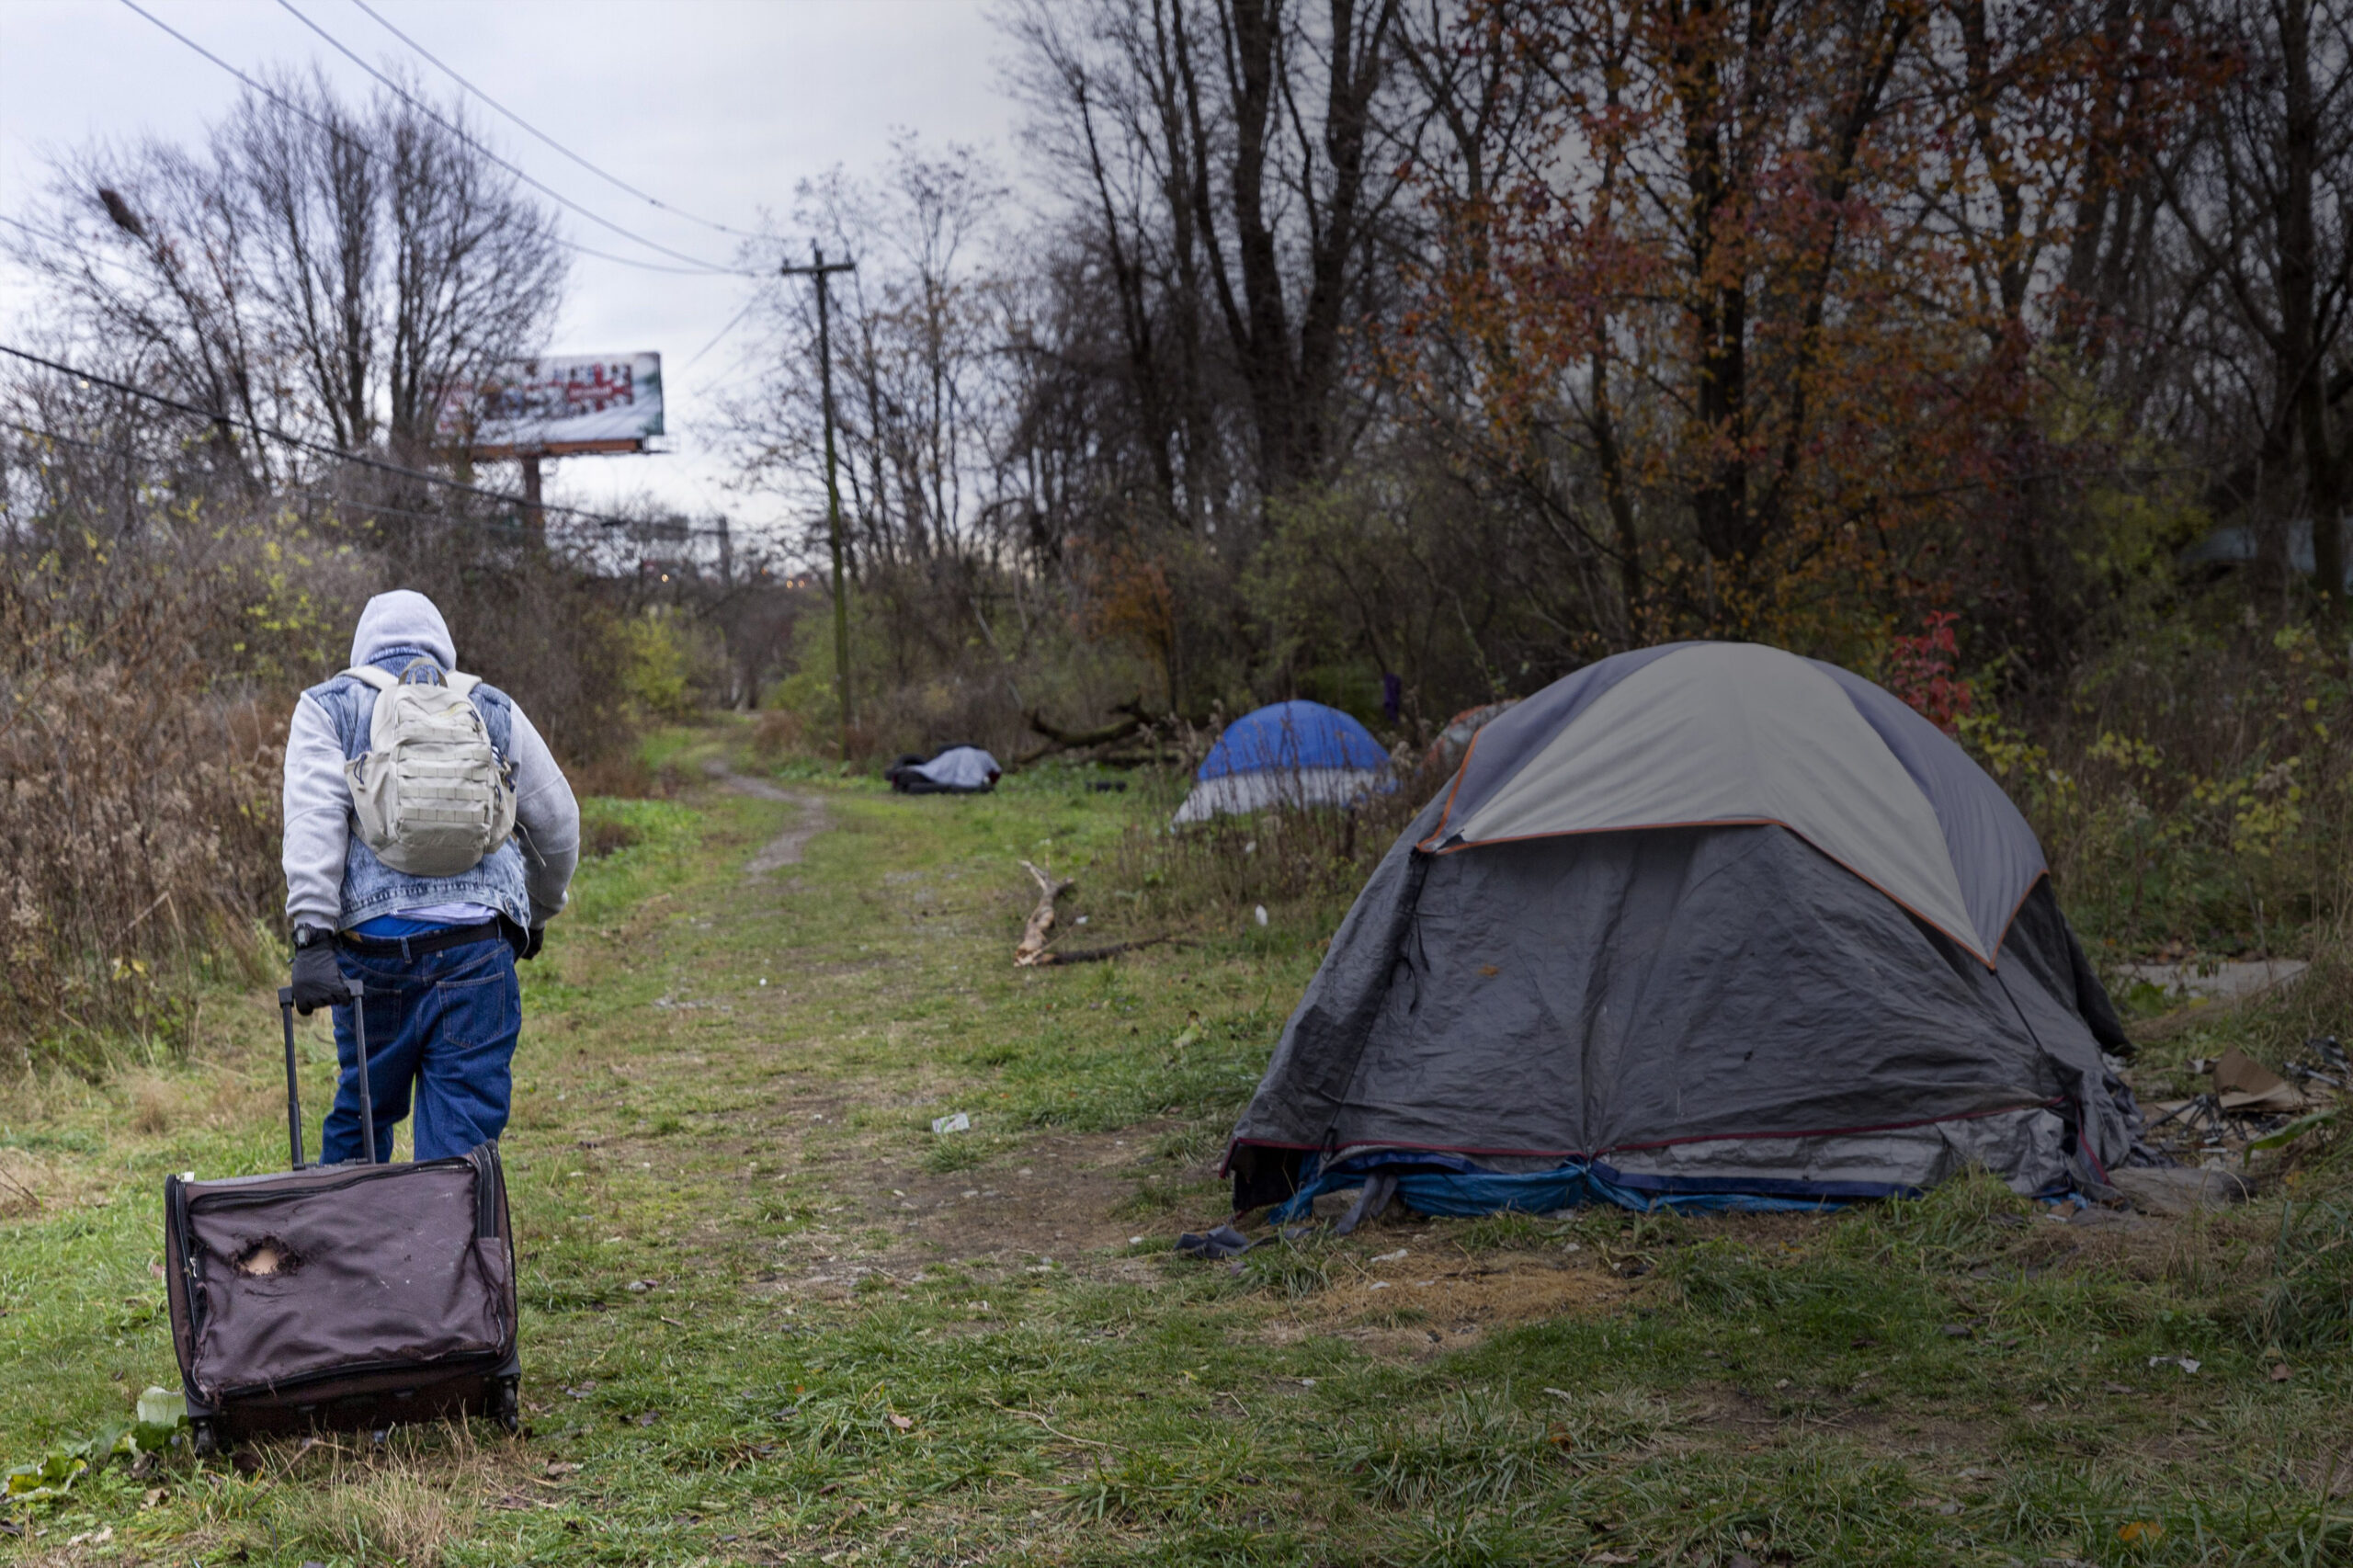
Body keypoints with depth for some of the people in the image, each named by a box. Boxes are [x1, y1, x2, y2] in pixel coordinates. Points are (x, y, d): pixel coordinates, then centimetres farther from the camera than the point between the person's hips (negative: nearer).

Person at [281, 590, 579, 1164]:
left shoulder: (329, 707, 12)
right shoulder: (494, 711, 17)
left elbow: (313, 819, -4)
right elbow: (558, 826, 20)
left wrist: (312, 936, -11)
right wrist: (537, 913, 37)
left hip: (372, 943, 0)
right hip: (477, 946, 0)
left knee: (363, 1110, 18)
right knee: (464, 1129, 1)